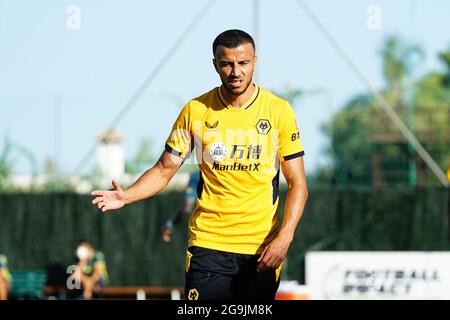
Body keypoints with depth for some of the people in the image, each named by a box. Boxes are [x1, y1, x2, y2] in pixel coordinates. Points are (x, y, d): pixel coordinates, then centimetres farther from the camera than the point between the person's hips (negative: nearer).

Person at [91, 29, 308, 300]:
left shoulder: (279, 111, 0)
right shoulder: (196, 111, 2)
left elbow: (297, 183, 0)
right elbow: (164, 170, 6)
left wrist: (284, 237, -14)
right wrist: (126, 196, -13)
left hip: (262, 248, 0)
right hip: (208, 244, 0)